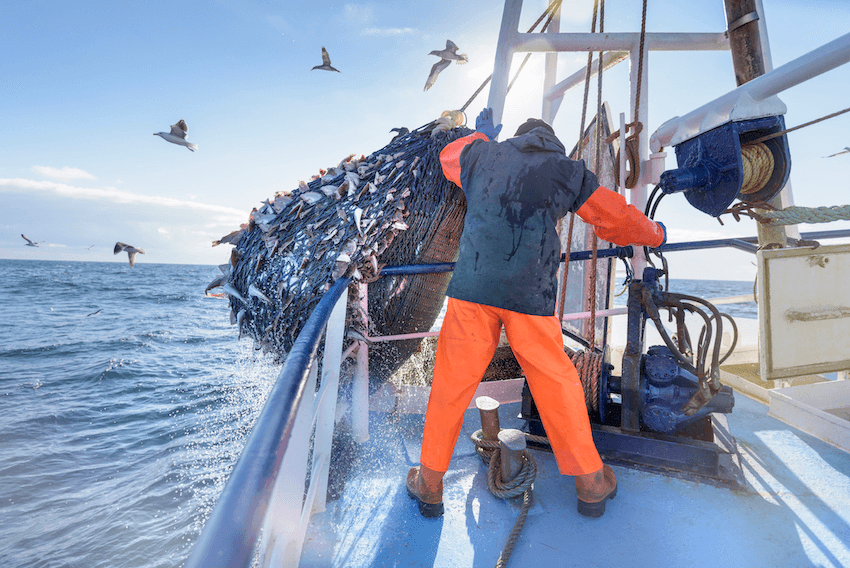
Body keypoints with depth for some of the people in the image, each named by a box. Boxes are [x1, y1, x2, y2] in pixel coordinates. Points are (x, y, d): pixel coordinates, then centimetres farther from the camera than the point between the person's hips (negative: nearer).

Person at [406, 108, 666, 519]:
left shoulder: (483, 154, 17)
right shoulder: (569, 172, 13)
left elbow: (448, 155, 39)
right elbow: (617, 218, 22)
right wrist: (656, 234, 42)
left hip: (472, 287, 1)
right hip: (531, 295, -1)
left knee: (451, 384, 10)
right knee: (556, 384, 13)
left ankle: (429, 484, 24)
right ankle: (590, 483, 30)